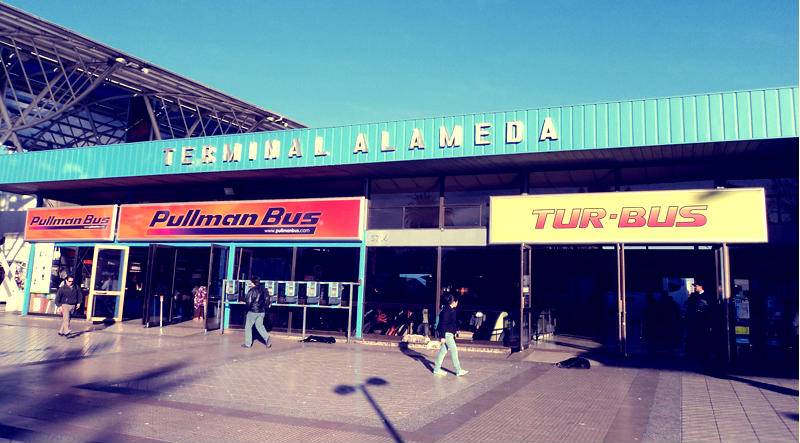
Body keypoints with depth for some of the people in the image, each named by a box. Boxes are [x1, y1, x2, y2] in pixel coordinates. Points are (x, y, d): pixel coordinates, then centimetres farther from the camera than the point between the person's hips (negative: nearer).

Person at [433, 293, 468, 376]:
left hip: (450, 333, 9)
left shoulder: (451, 310, 12)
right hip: (447, 333, -9)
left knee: (443, 350, 12)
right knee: (454, 350, -6)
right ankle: (458, 371, -1)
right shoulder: (446, 310, -17)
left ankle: (436, 369, 18)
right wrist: (442, 336, -21)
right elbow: (443, 324, -19)